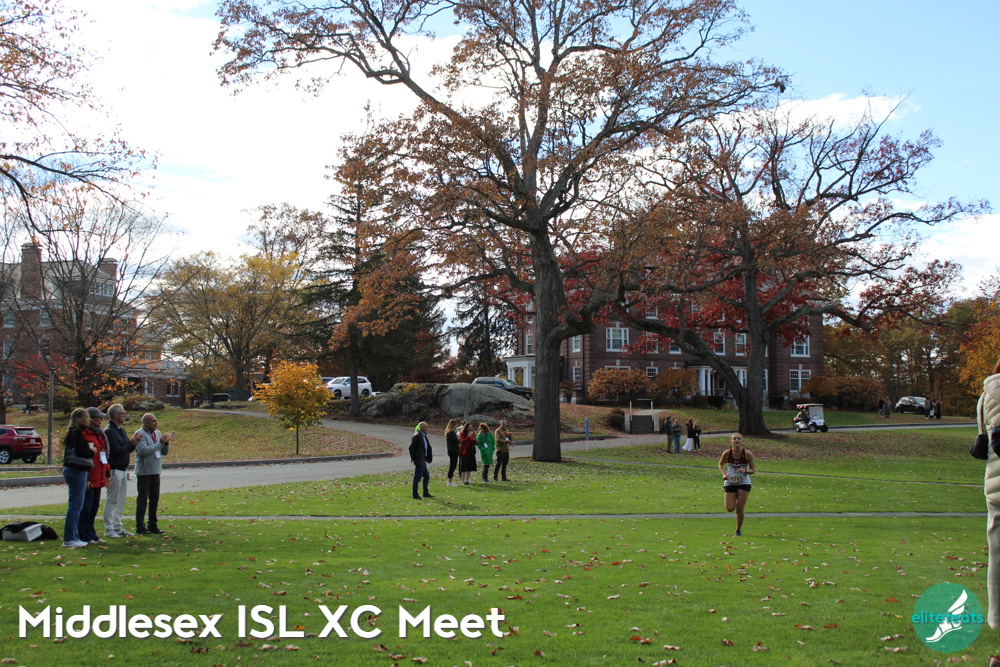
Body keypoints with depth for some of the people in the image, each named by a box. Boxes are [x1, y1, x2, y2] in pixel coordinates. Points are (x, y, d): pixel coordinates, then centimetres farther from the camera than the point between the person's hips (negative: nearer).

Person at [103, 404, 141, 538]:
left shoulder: (121, 430, 17)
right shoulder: (109, 431, -13)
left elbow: (127, 448, 17)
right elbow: (115, 450, -23)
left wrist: (133, 442, -3)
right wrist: (131, 443, -12)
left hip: (123, 470, 9)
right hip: (114, 470, -9)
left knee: (121, 500, 12)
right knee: (112, 500, -5)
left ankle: (118, 527, 19)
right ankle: (108, 529, -1)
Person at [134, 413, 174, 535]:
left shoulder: (158, 433, 13)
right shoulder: (140, 434, -9)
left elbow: (165, 452, 14)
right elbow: (144, 450, -23)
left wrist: (166, 443, -5)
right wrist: (160, 443, -21)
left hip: (155, 471, 7)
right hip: (144, 471, -7)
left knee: (154, 500, 10)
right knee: (142, 499, -2)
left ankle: (153, 525, 19)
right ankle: (140, 526, 3)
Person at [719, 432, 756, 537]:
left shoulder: (747, 454, -13)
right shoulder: (727, 453, -11)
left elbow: (753, 470, -3)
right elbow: (721, 464, 8)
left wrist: (745, 471, -23)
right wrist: (724, 473, -10)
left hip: (744, 483, -1)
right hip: (730, 483, 1)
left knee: (740, 509, -4)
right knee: (730, 509, -5)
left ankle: (738, 530, 18)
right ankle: (733, 500, 32)